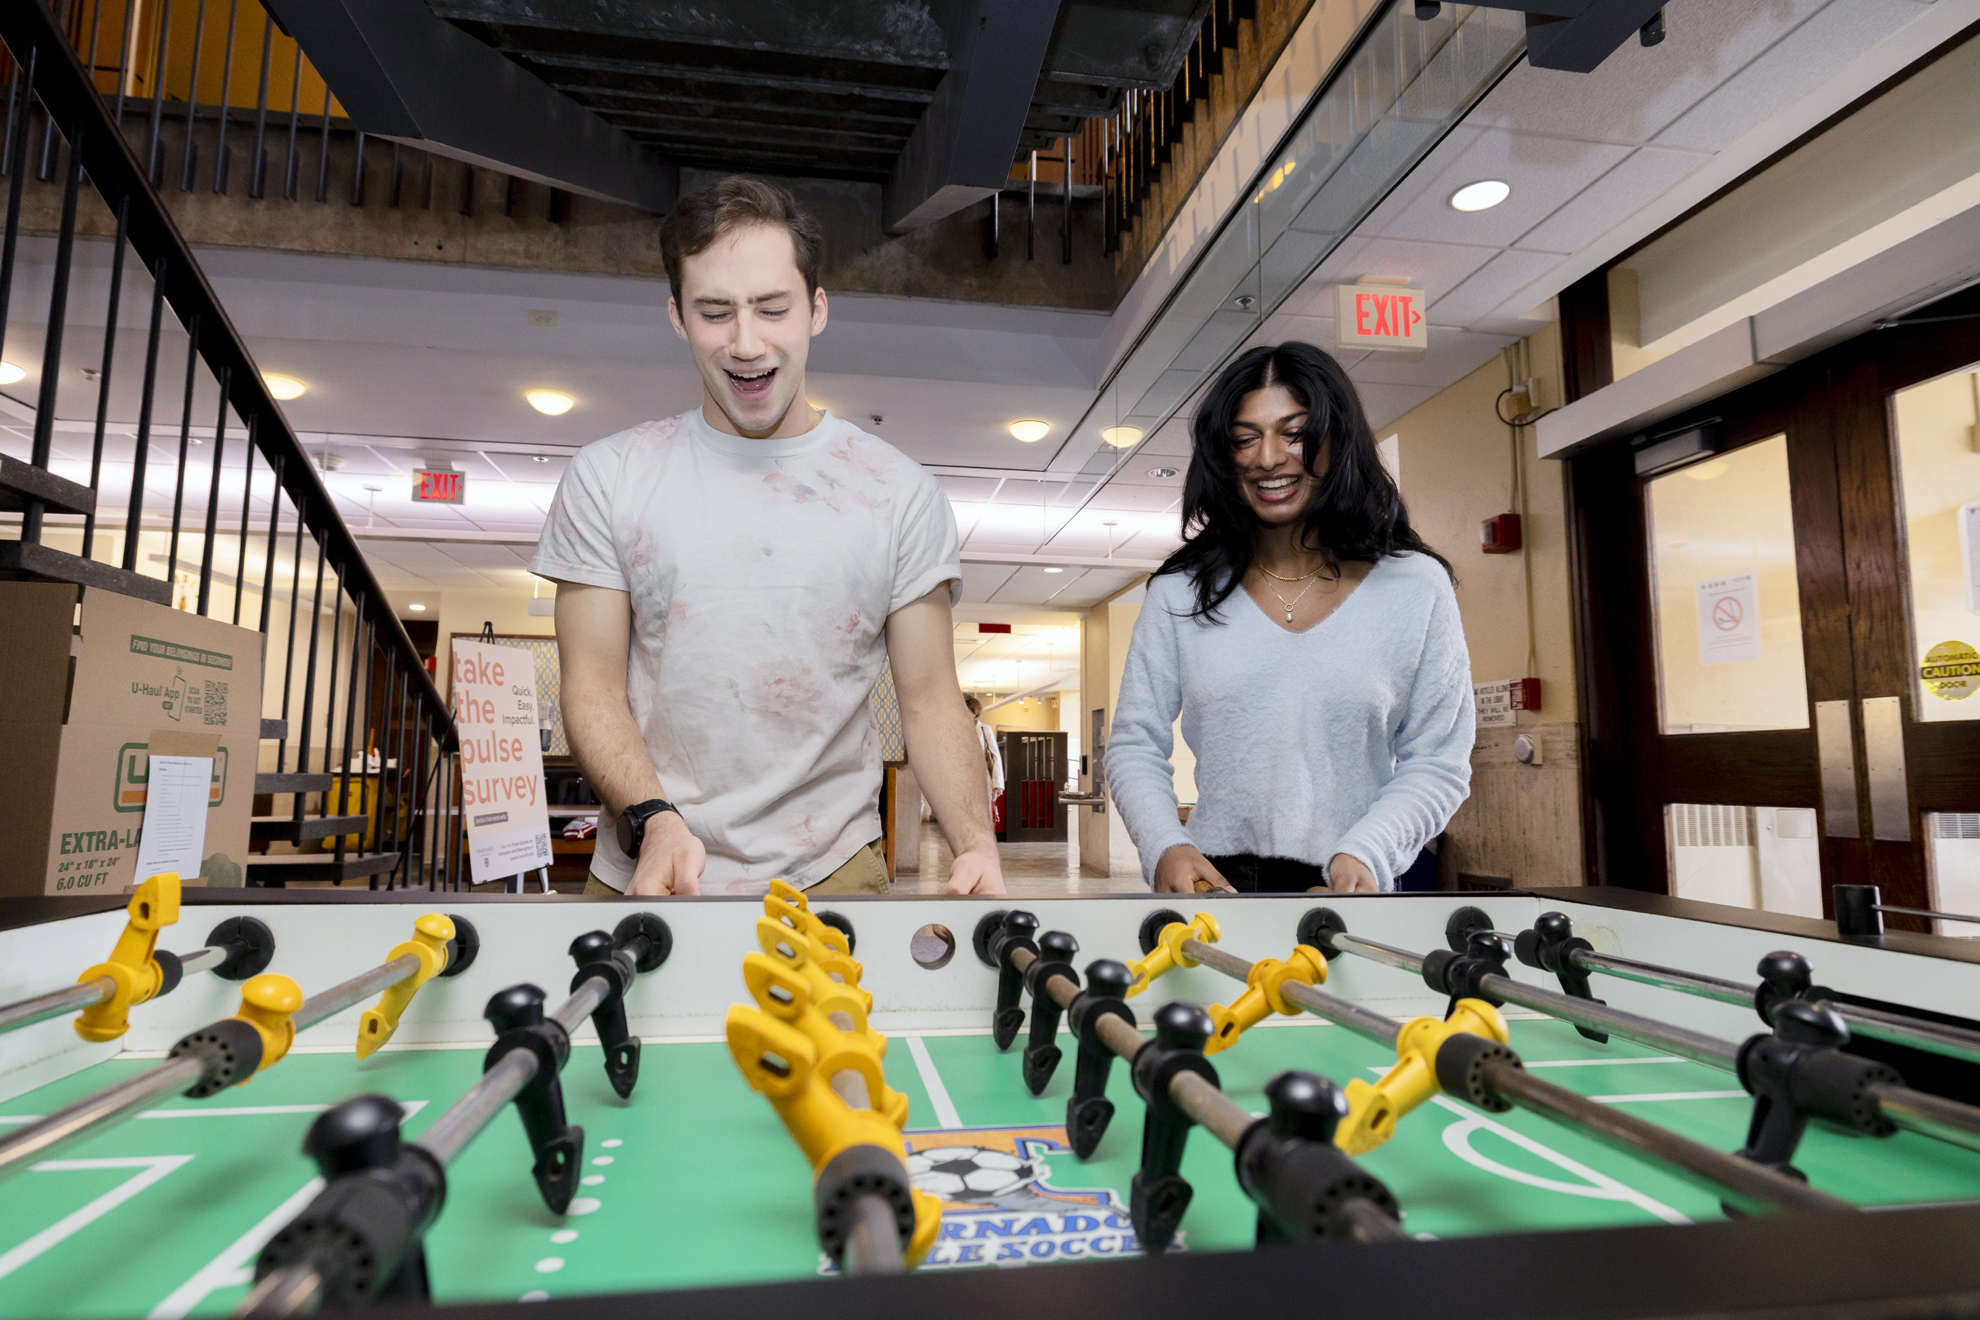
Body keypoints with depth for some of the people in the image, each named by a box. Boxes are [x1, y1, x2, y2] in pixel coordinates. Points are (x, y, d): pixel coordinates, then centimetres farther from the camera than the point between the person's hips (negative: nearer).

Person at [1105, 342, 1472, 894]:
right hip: (1211, 884, 0)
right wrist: (1165, 846, -11)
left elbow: (1438, 761, 3)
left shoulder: (1417, 587, 2)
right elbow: (1135, 745, 6)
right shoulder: (1180, 592, 5)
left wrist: (1366, 853, -12)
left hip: (1349, 890, 0)